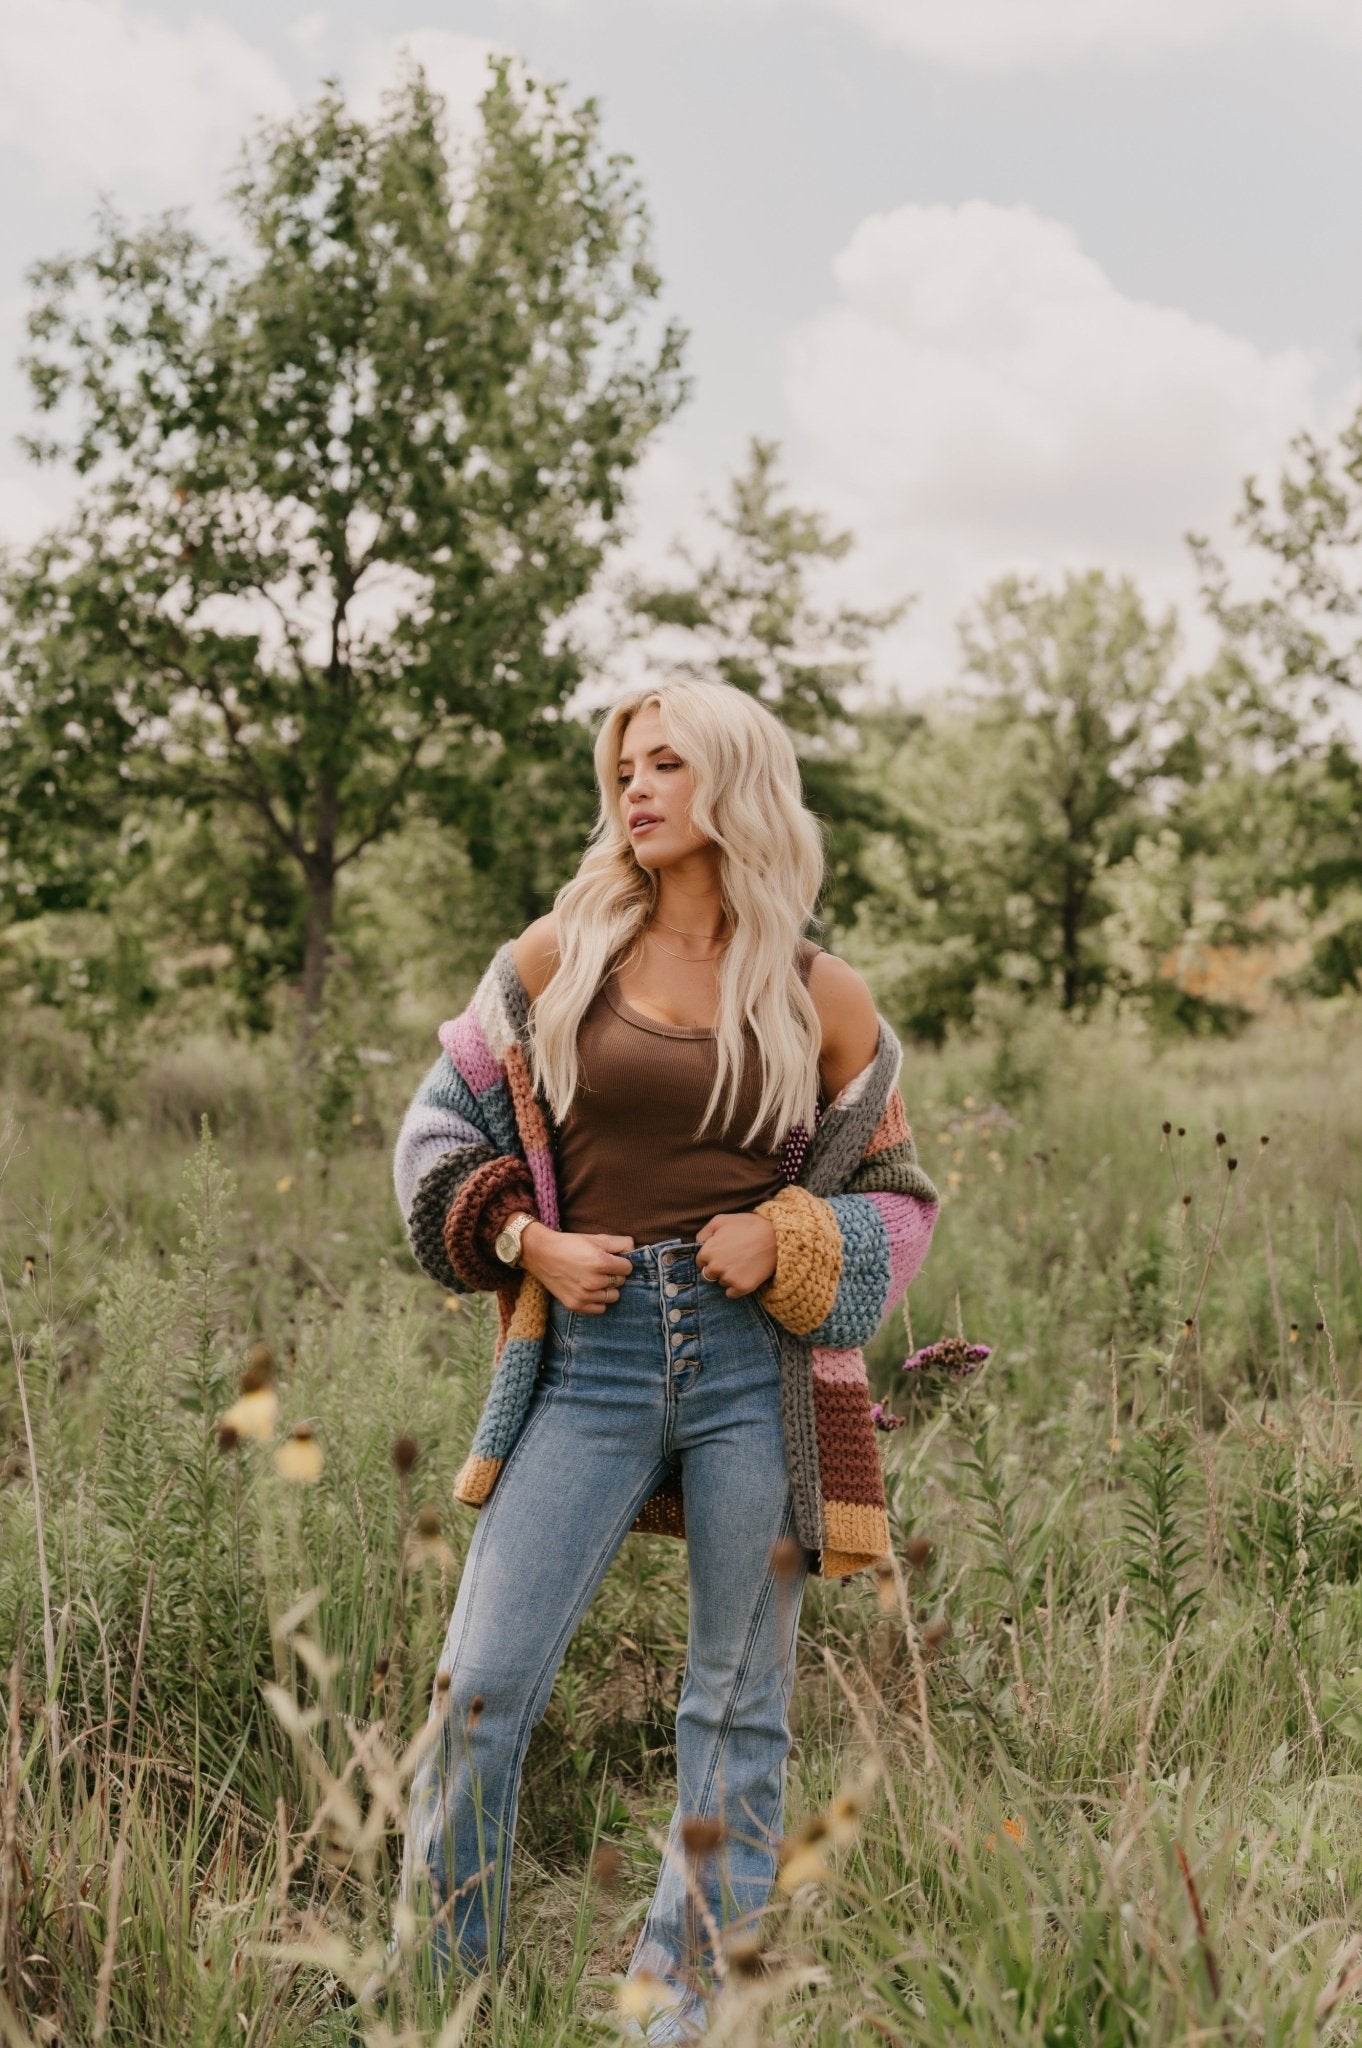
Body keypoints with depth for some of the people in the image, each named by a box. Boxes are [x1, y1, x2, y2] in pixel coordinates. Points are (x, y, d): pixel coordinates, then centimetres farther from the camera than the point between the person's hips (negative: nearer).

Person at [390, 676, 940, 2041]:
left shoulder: (824, 1002, 5)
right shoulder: (558, 957, 7)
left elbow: (897, 1199, 13)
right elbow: (442, 1128, 13)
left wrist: (786, 1242, -6)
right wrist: (528, 1240, -3)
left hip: (757, 1366, 0)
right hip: (592, 1355, 1)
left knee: (740, 1708, 8)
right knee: (480, 1690, -2)